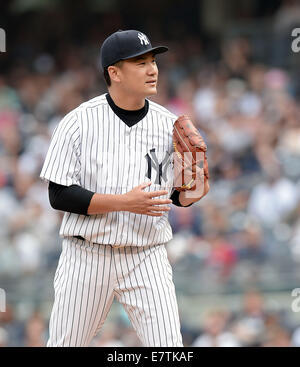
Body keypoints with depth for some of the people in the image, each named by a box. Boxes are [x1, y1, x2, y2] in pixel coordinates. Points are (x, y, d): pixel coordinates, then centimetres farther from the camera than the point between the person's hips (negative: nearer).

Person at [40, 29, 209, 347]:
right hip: (87, 257, -2)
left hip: (147, 258, 2)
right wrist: (125, 202, -21)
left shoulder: (168, 125, 3)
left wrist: (189, 196, -13)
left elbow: (176, 192, 12)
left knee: (168, 348, -8)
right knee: (66, 344, 5)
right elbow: (59, 196, -11)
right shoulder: (79, 122, -7)